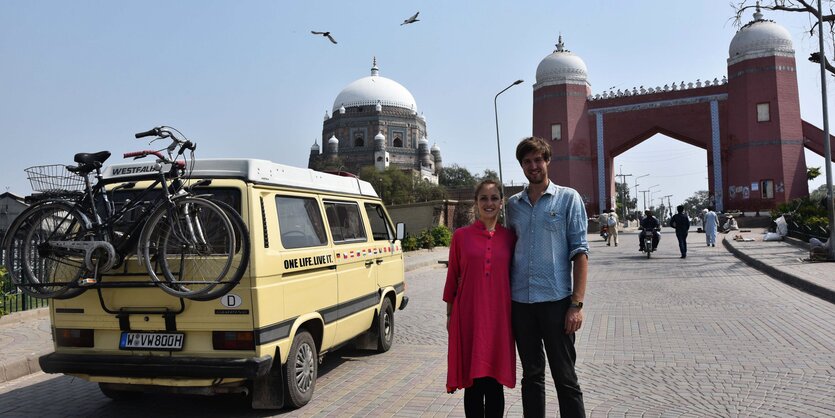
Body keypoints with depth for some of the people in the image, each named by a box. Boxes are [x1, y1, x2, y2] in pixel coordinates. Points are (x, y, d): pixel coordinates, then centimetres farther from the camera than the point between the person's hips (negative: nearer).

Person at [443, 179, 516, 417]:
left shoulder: (510, 237, 4)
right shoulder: (461, 236, 1)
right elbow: (452, 277, 6)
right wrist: (450, 314, 7)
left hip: (499, 316, 1)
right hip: (469, 315, -1)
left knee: (494, 383, 8)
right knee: (473, 383, 7)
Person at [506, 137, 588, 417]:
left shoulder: (568, 198, 0)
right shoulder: (513, 204, 11)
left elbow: (579, 252, -4)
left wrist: (577, 303, -12)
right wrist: (505, 296, 8)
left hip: (556, 300, -3)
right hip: (520, 302, 4)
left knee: (565, 378, 3)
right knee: (531, 375, 14)